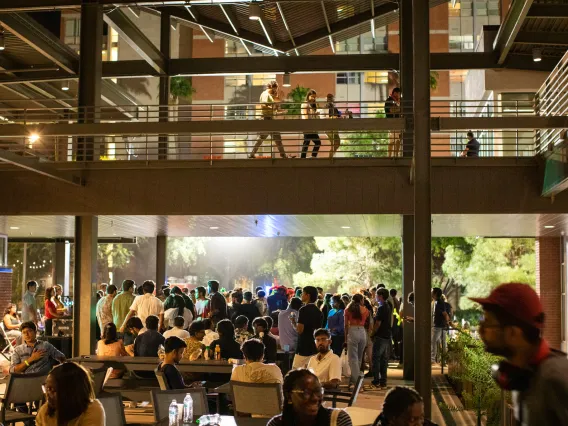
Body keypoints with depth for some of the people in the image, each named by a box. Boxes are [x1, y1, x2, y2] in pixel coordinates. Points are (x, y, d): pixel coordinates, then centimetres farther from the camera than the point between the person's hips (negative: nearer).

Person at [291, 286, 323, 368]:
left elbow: (300, 330, -18)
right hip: (315, 348, 7)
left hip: (304, 347, -7)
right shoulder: (318, 311, 9)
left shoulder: (303, 310, -13)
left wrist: (294, 322, -2)